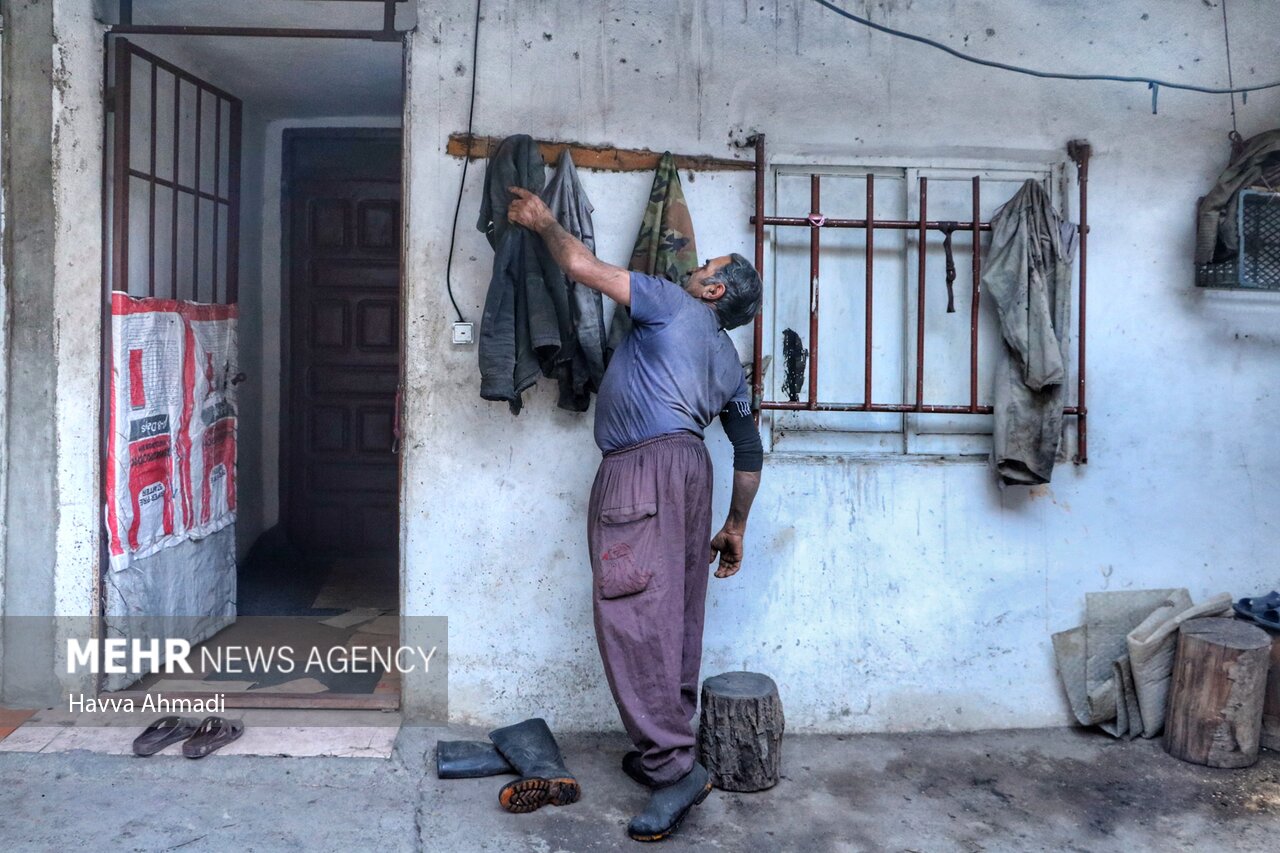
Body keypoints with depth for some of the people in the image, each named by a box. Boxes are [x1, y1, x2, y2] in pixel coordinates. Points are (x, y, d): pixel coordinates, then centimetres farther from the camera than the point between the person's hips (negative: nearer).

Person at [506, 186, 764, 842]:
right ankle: (665, 747, 19)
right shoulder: (730, 363, 27)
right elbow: (750, 454, 27)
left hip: (643, 467, -9)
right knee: (676, 617, 11)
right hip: (688, 467, 9)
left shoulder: (675, 305, 7)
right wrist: (735, 526, 34)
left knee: (633, 614, -14)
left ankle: (674, 767, -16)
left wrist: (544, 222, 18)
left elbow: (581, 265, 1)